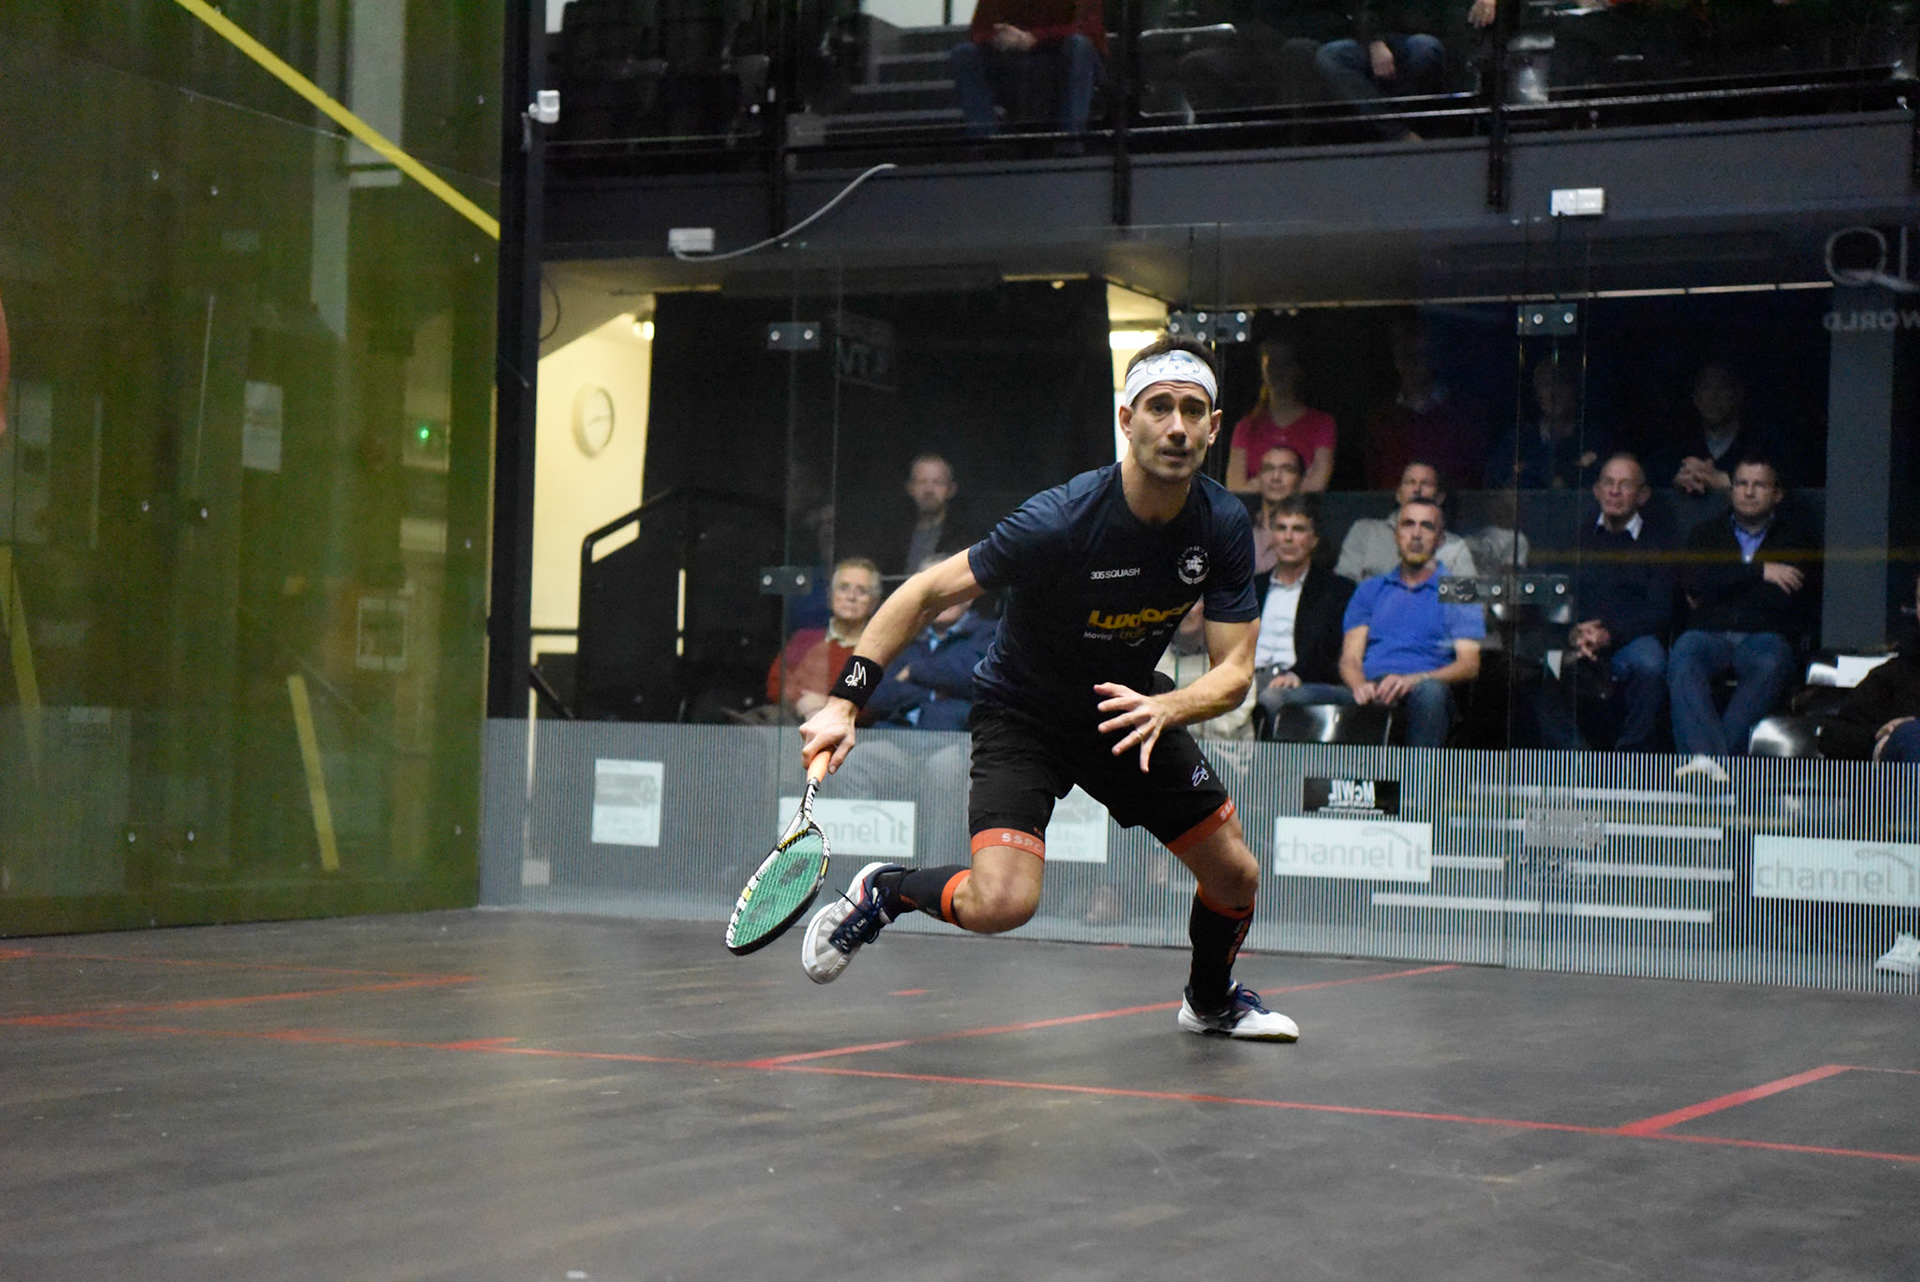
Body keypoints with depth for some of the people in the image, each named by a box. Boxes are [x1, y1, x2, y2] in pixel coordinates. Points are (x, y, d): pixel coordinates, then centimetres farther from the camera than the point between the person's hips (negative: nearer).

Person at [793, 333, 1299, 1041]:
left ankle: (1211, 998, 40)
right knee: (1001, 903, -26)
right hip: (1021, 711, -5)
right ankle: (882, 891, 6)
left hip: (1132, 710, 5)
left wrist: (1163, 710, -36)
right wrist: (844, 702, -29)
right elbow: (926, 592, -22)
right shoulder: (1059, 520, -30)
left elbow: (1234, 671, -14)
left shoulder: (1224, 525, -15)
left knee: (1236, 876, 7)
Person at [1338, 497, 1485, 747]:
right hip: (1374, 693, 1)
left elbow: (1469, 665, 5)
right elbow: (1350, 658, 16)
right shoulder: (1370, 590, 28)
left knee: (1430, 690, -39)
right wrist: (1361, 687, -10)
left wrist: (1413, 680, -14)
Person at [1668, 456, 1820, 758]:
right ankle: (1706, 756, -50)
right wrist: (1759, 572, -1)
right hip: (1709, 632, 1)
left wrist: (1718, 594, 7)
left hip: (1766, 635, -1)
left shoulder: (1796, 538, 20)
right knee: (1683, 658, -34)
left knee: (1770, 665, -37)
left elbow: (1788, 598, 3)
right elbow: (1692, 581, 3)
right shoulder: (1707, 533, 25)